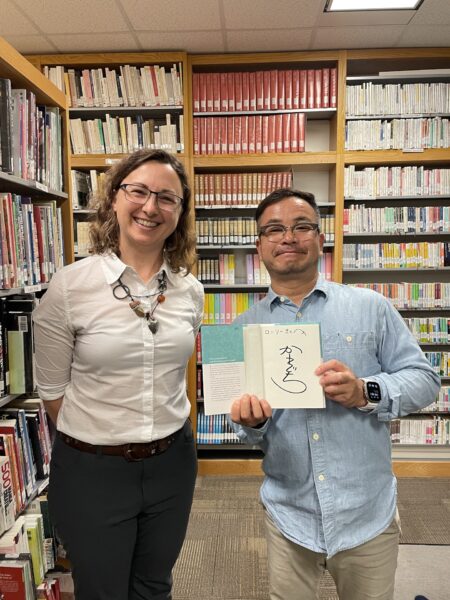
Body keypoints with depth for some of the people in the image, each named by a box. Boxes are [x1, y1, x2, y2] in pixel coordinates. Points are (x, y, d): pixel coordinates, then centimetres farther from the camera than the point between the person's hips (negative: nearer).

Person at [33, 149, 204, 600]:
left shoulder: (191, 291, -4)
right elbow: (52, 388, -6)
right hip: (92, 470, -3)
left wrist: (164, 439, 13)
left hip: (172, 462, 4)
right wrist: (95, 442, 4)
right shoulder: (69, 286, -16)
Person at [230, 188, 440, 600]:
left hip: (368, 514, 0)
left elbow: (424, 379, -3)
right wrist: (249, 421, -20)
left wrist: (366, 392, -21)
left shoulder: (370, 307, -5)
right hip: (289, 516, 1)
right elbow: (249, 428, 3)